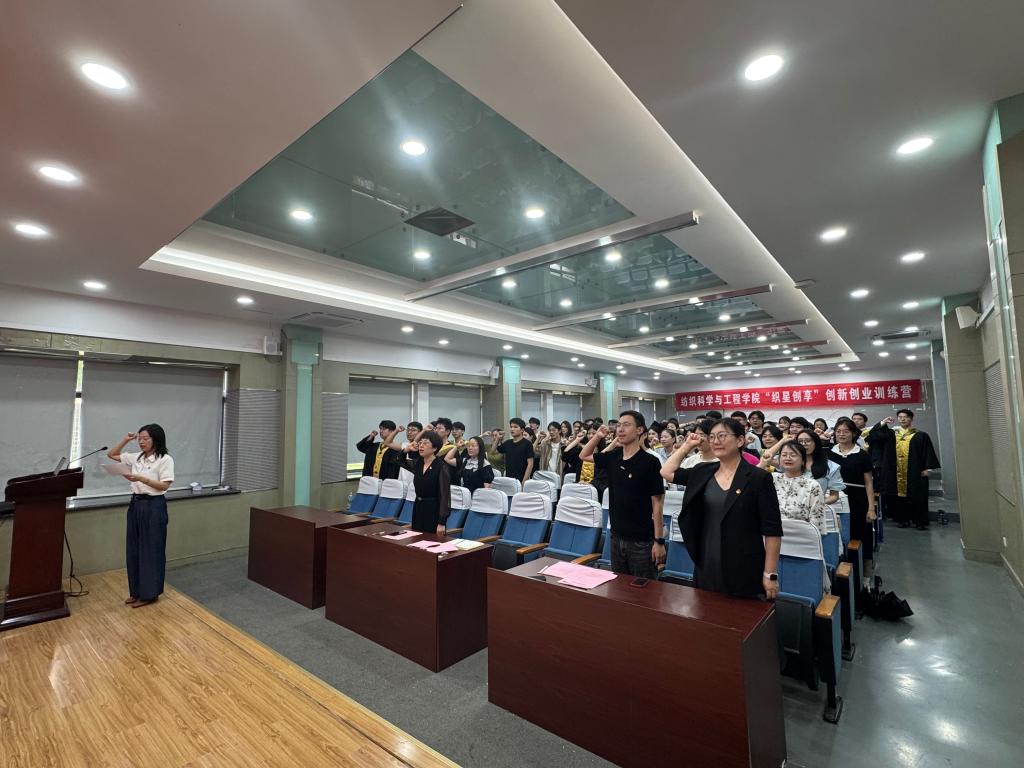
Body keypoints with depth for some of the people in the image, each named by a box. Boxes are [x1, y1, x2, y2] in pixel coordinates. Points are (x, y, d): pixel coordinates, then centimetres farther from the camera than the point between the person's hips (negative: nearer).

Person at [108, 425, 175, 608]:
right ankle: (137, 591, 26)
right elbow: (111, 455, 20)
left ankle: (149, 593, 12)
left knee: (151, 550, 1)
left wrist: (141, 478, -25)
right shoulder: (136, 458, 8)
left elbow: (164, 485, -16)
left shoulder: (165, 459, -12)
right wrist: (125, 440, 6)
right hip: (136, 504, 7)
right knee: (134, 549, 13)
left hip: (154, 506, -7)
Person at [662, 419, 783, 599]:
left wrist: (770, 574, -11)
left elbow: (772, 530, -10)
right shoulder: (703, 472, 3)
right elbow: (667, 472, 9)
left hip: (743, 571, -4)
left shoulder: (758, 478, -11)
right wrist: (687, 445, 5)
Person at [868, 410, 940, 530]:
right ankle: (902, 519, 11)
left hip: (914, 473, -2)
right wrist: (882, 424, -6)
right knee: (899, 496, 4)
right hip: (895, 473, 2)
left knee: (917, 497, -1)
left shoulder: (921, 436, 4)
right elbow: (872, 437, 0)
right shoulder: (890, 434, 10)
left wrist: (927, 468, -9)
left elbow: (928, 453, 0)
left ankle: (920, 521, 7)